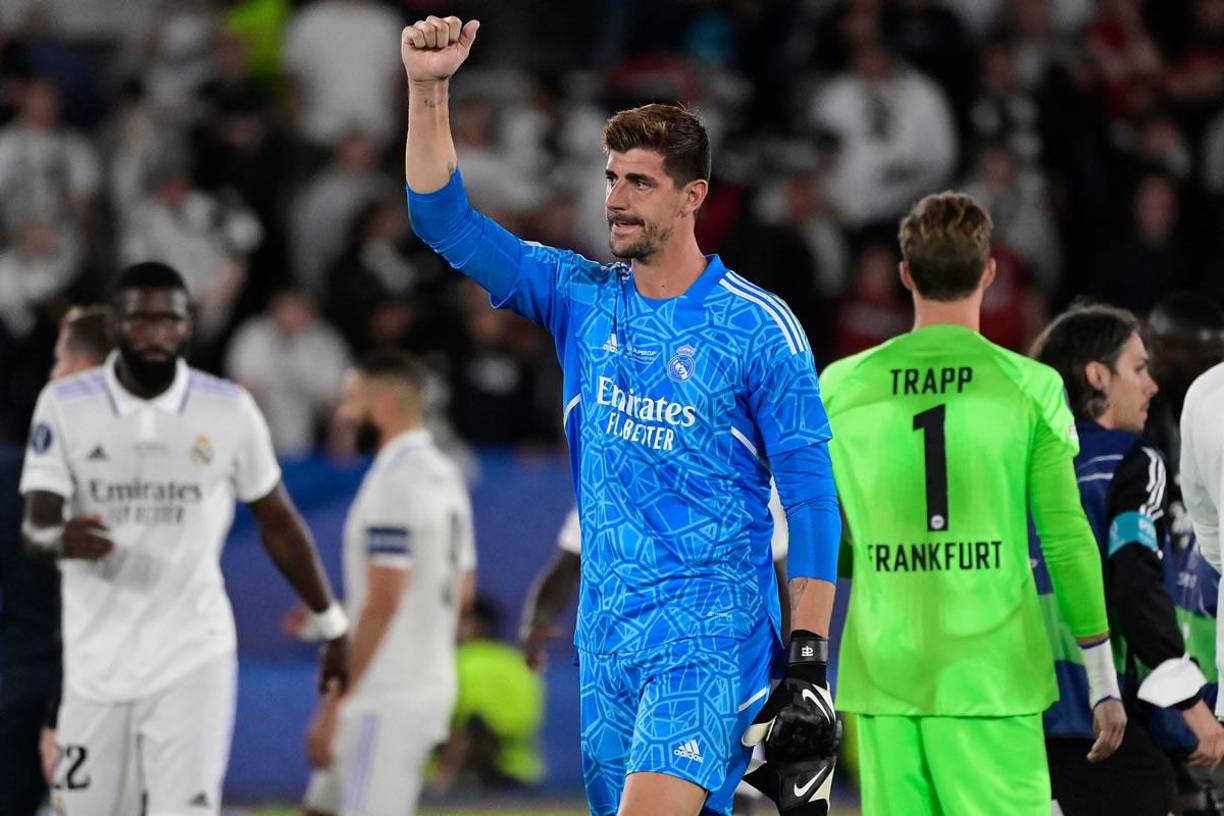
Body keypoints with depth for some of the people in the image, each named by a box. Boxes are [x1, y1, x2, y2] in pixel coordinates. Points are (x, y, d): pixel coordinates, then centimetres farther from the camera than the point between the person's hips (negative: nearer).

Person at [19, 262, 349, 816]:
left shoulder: (228, 411, -2)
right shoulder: (66, 405, -4)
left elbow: (278, 525, 8)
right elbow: (36, 522, -12)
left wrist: (332, 626, 13)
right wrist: (59, 538, -36)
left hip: (191, 659, -1)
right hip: (97, 656, 1)